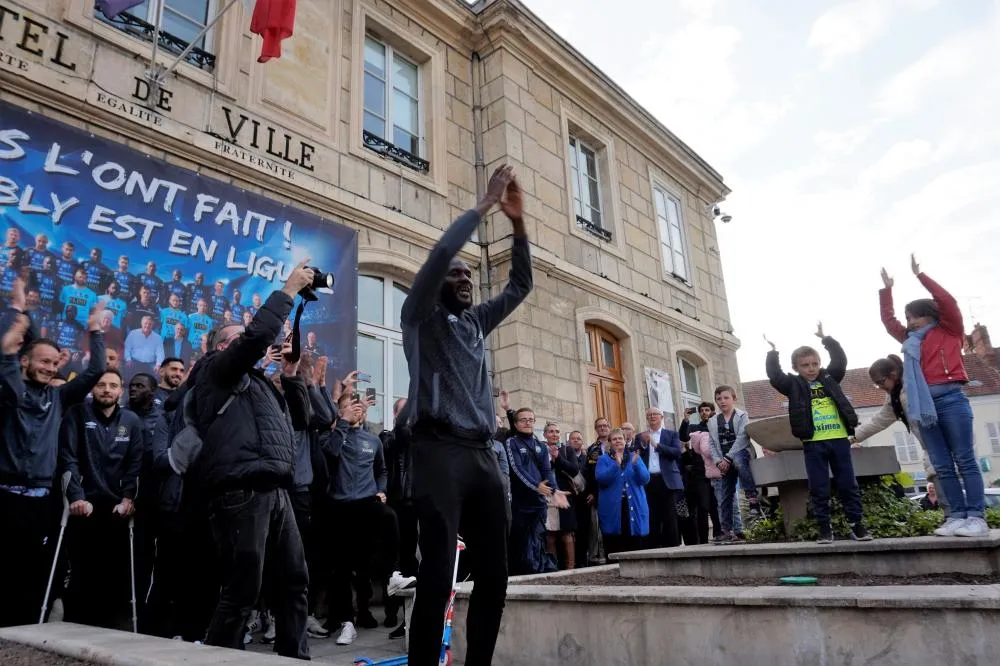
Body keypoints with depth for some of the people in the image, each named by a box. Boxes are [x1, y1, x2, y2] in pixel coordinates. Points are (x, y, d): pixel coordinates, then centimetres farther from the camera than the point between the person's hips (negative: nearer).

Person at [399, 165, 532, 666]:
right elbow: (439, 254, -9)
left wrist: (517, 222, 10)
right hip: (439, 450, -6)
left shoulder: (476, 322, 23)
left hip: (482, 453, 6)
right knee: (438, 572, -11)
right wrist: (484, 205, -4)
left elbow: (520, 285, 21)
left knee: (494, 573, 6)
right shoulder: (420, 316, 7)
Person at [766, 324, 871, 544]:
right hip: (813, 444, -2)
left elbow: (841, 360, 7)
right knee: (819, 488, 2)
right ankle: (825, 528, 9)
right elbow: (774, 376, -6)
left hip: (839, 440, 2)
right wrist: (773, 352, -7)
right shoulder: (794, 385, 5)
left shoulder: (829, 378, 12)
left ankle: (857, 525, 17)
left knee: (848, 484, 7)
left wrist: (826, 339, 4)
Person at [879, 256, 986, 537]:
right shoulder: (911, 340, 21)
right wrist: (886, 289, 22)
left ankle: (976, 517, -4)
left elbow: (948, 302, -5)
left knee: (965, 460, -5)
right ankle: (957, 516, 4)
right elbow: (888, 319, 27)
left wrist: (920, 275, -1)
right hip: (924, 404, 5)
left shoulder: (949, 331, 8)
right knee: (942, 466, 3)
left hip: (950, 399, -5)